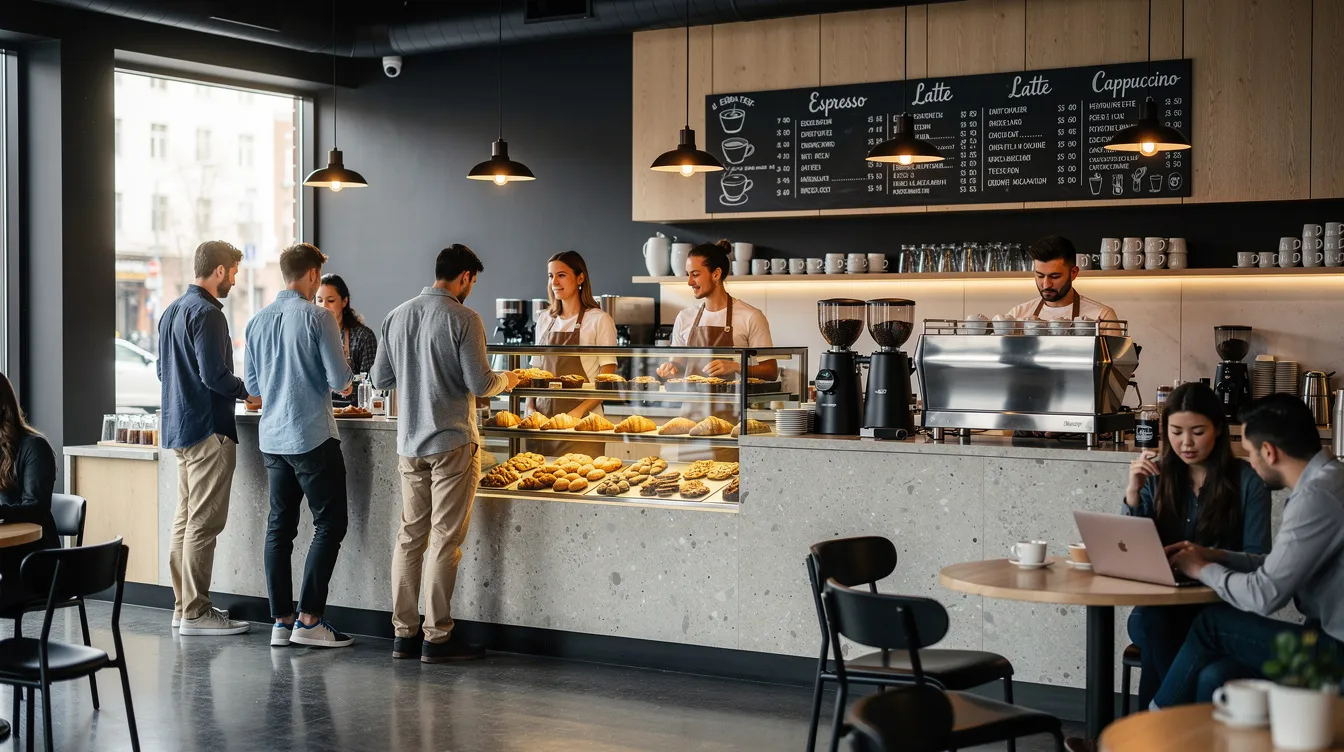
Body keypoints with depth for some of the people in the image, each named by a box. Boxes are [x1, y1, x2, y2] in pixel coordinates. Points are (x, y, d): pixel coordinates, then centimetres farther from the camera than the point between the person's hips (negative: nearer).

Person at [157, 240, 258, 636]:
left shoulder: (172, 310, 16)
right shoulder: (206, 313, -15)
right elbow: (214, 374, -22)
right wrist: (248, 393, -5)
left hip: (178, 427, 10)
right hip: (208, 428, -10)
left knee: (185, 520, 14)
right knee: (203, 523, -7)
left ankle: (183, 604, 19)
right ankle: (196, 613, -5)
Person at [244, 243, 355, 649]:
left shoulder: (258, 321, 8)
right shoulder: (317, 318, -11)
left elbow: (252, 384, 15)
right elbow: (340, 379, -13)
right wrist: (342, 378, 10)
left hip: (272, 438, 7)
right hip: (313, 437, -7)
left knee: (279, 526, 10)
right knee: (330, 524, 1)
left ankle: (281, 620, 11)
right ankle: (309, 619, -3)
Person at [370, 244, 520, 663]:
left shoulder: (396, 317, 7)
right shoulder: (462, 318, -12)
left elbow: (381, 379, 12)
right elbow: (479, 383, -14)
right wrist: (506, 380, 7)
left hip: (409, 441, 6)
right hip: (451, 441, -6)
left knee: (410, 536, 11)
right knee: (445, 539, -1)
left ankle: (404, 634, 14)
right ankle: (437, 637, 2)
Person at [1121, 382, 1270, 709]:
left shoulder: (1247, 480, 1)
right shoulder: (1157, 477, 10)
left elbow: (1256, 558, -2)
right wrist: (1133, 493, -8)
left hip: (1221, 605, -2)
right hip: (1159, 605, 3)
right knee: (1150, 622, -34)